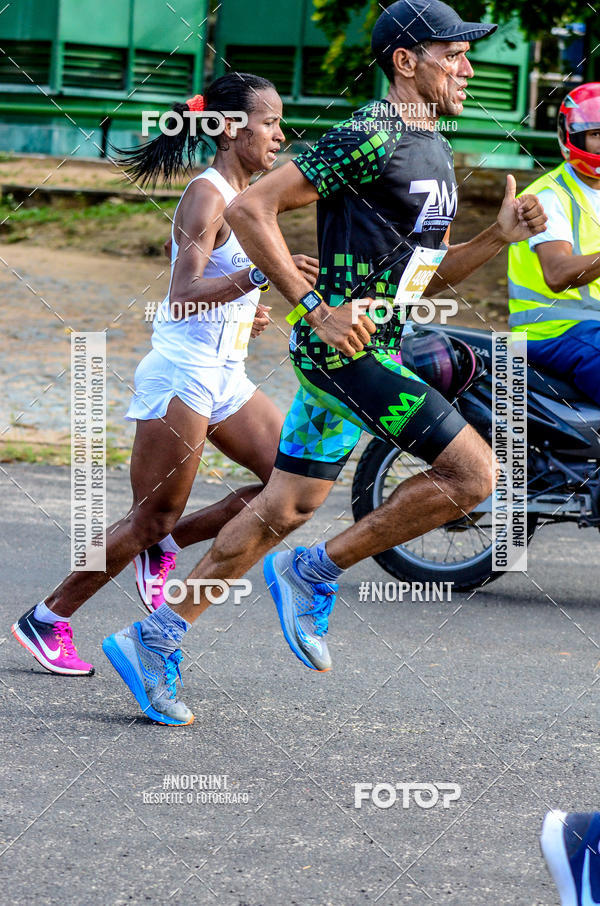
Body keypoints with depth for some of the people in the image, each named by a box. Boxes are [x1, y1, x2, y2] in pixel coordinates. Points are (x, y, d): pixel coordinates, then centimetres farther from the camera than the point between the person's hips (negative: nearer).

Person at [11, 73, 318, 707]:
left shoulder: (242, 197, 13)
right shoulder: (206, 196, -15)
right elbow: (182, 295, -28)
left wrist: (241, 313, 15)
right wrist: (259, 277, -39)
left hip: (223, 377, 9)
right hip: (181, 372, -9)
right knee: (152, 518, -4)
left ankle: (167, 547, 13)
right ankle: (47, 620, 8)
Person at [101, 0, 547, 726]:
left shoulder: (434, 149, 16)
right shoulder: (369, 137, -14)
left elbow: (425, 274, 23)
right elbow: (250, 210, -17)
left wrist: (498, 237, 7)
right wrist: (315, 307, -21)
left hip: (367, 347, 10)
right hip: (343, 346, -10)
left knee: (286, 508, 9)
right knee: (470, 473, -12)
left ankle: (153, 638, 14)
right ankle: (314, 573, -3)